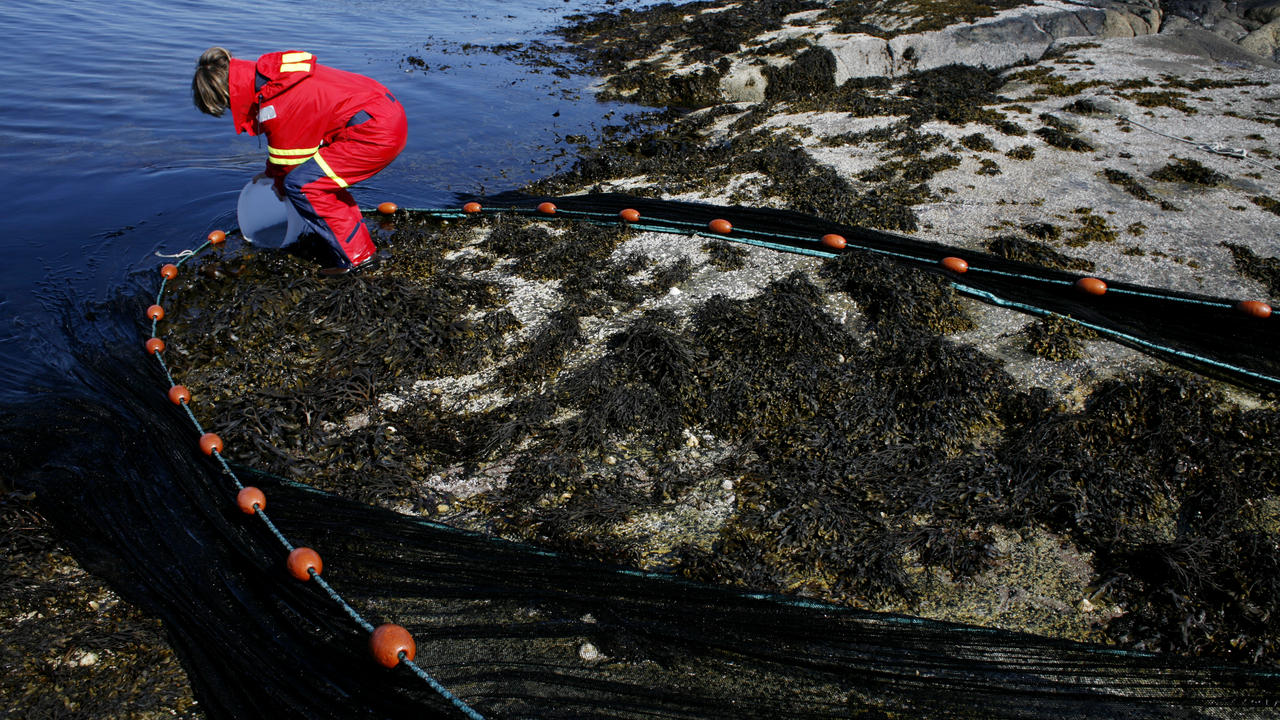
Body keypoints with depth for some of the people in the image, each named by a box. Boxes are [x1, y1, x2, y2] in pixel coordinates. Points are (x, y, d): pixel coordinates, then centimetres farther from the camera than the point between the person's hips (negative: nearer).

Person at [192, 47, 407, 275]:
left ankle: (357, 255, -5)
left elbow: (289, 160, -2)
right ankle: (360, 244, 26)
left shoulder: (276, 107, -17)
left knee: (300, 184, -10)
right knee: (318, 173, 22)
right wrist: (271, 173, 38)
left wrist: (282, 186, 18)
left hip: (377, 133, -10)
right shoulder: (274, 75, 13)